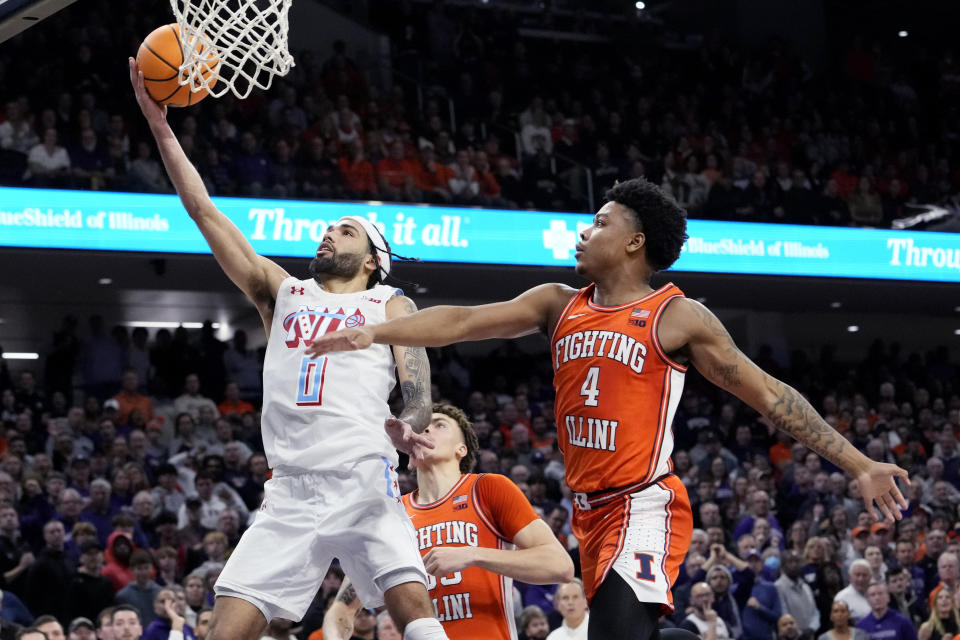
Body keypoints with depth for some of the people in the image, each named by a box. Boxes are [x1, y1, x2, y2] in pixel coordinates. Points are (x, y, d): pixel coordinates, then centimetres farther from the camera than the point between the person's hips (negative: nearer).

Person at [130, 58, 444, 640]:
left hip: (365, 484, -3)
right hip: (290, 490, 3)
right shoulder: (282, 292, 22)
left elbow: (419, 392, 2)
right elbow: (205, 214, 18)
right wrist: (161, 127, 12)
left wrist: (408, 427, -23)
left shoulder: (389, 306, 15)